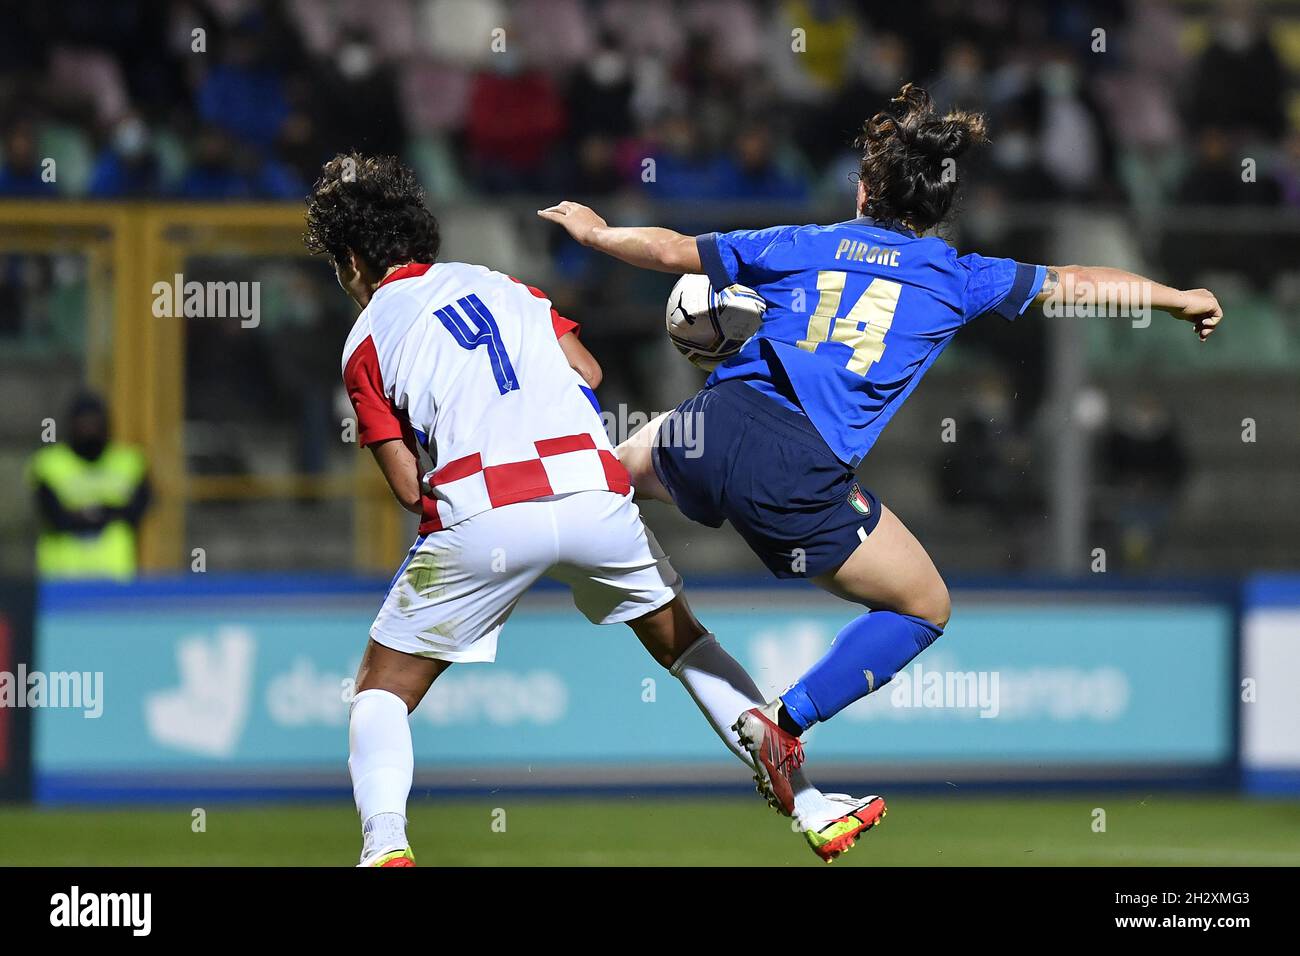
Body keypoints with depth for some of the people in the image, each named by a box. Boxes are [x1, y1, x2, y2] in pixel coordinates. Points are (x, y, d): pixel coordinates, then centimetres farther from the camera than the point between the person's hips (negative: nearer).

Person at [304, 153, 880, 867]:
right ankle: (813, 811, 17)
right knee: (682, 642, 25)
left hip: (481, 518, -3)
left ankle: (384, 847, -15)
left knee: (383, 691, 11)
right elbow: (588, 372, 16)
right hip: (594, 493, 4)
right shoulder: (499, 284, 24)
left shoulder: (365, 345, 13)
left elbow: (409, 486, 8)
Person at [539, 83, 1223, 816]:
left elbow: (672, 251, 22)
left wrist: (596, 231, 42)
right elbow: (1082, 284, 22)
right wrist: (1182, 299, 38)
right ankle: (782, 725, 2)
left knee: (629, 461, 38)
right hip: (797, 480, -3)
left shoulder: (799, 247, 17)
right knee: (926, 608, 15)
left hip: (712, 427, 3)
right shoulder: (958, 280, 13)